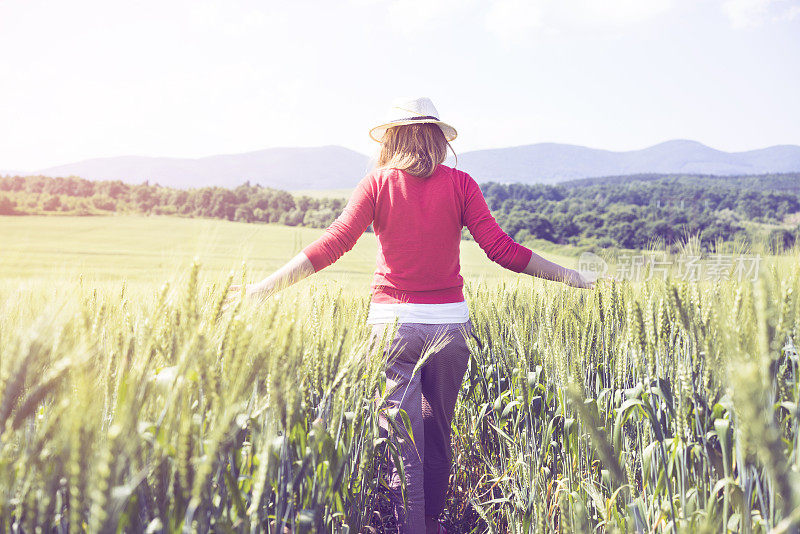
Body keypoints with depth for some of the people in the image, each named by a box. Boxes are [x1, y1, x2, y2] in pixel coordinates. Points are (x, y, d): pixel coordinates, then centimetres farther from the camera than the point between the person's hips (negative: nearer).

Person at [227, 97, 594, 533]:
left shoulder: (377, 183, -1)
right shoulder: (460, 184, 1)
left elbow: (335, 243, -10)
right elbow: (499, 248, -6)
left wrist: (267, 286, -8)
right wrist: (567, 276, 3)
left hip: (394, 321, -2)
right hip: (449, 321, 2)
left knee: (403, 441, 3)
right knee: (438, 436, 18)